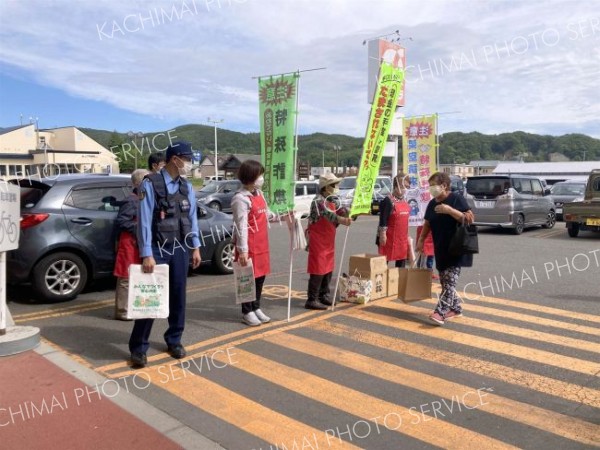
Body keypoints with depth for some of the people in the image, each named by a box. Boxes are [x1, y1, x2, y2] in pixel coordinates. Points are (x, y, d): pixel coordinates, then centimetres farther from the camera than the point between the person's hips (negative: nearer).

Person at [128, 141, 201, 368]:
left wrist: (195, 248, 9)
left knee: (178, 296, 12)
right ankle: (138, 347, 12)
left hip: (180, 248, 5)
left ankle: (174, 341, 28)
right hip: (158, 249, -5)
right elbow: (144, 220, -14)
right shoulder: (150, 184, -11)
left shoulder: (187, 186, 6)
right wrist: (146, 254, -17)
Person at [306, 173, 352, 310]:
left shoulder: (333, 200, 10)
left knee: (328, 268, 14)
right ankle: (312, 300, 0)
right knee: (318, 269, -7)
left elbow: (341, 211, 1)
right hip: (318, 240, -9)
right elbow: (327, 213, -36)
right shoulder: (318, 201, -19)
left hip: (329, 240, 9)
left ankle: (324, 295, 26)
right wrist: (342, 220, -52)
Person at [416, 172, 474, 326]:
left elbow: (470, 219, -16)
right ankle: (456, 308, 24)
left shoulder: (457, 199, -9)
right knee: (444, 281, 11)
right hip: (440, 248, 8)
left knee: (450, 281, -11)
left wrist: (450, 210, -25)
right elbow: (427, 224, 19)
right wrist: (421, 240, 9)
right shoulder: (432, 203, 11)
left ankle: (440, 312, -16)